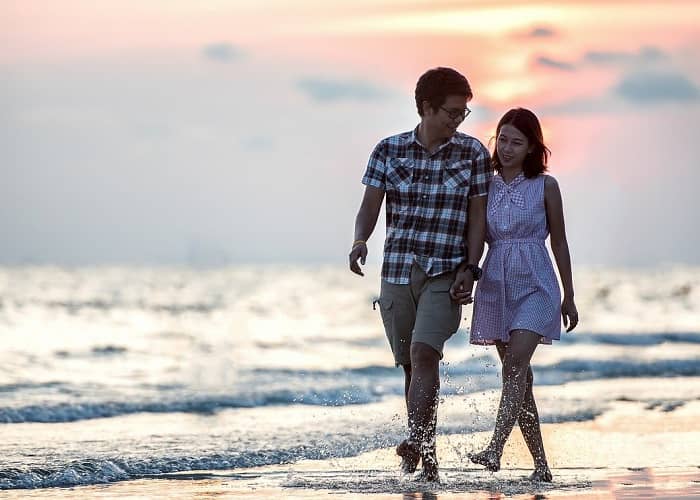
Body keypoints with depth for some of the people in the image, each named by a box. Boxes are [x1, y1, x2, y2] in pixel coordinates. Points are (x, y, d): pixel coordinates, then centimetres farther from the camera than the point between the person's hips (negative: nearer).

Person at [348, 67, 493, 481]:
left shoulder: (473, 153, 1)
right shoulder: (389, 150, 4)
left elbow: (478, 216, 1)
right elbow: (370, 206, 2)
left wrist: (469, 268, -9)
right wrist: (360, 241, -18)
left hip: (446, 274, -2)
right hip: (397, 272, 3)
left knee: (423, 353, -22)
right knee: (413, 365, 7)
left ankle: (417, 442, -30)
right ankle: (426, 458, 15)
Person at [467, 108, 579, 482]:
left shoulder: (545, 187, 1)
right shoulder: (486, 187, 8)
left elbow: (559, 243, 6)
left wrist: (569, 297, 8)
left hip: (534, 284, -4)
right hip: (496, 285, 4)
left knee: (516, 363, -22)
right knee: (518, 377, 5)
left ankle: (495, 449, -33)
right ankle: (541, 464, 12)